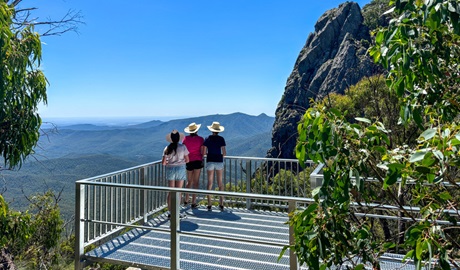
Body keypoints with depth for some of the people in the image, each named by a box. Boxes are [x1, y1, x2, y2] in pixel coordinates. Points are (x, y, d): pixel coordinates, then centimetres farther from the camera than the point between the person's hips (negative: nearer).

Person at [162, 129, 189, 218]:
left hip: (170, 169, 2)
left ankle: (170, 212, 14)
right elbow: (187, 160, -3)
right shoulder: (183, 147, -7)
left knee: (171, 191, 11)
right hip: (180, 168, -2)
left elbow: (163, 162, -6)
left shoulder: (167, 148, -4)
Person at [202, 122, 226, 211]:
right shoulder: (221, 139, -1)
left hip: (210, 161, 0)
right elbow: (224, 153, -5)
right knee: (220, 183, 9)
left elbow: (204, 152, -2)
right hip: (219, 161, 0)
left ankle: (209, 205, 5)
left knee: (210, 183, 6)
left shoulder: (207, 139, 0)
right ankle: (221, 204, 8)